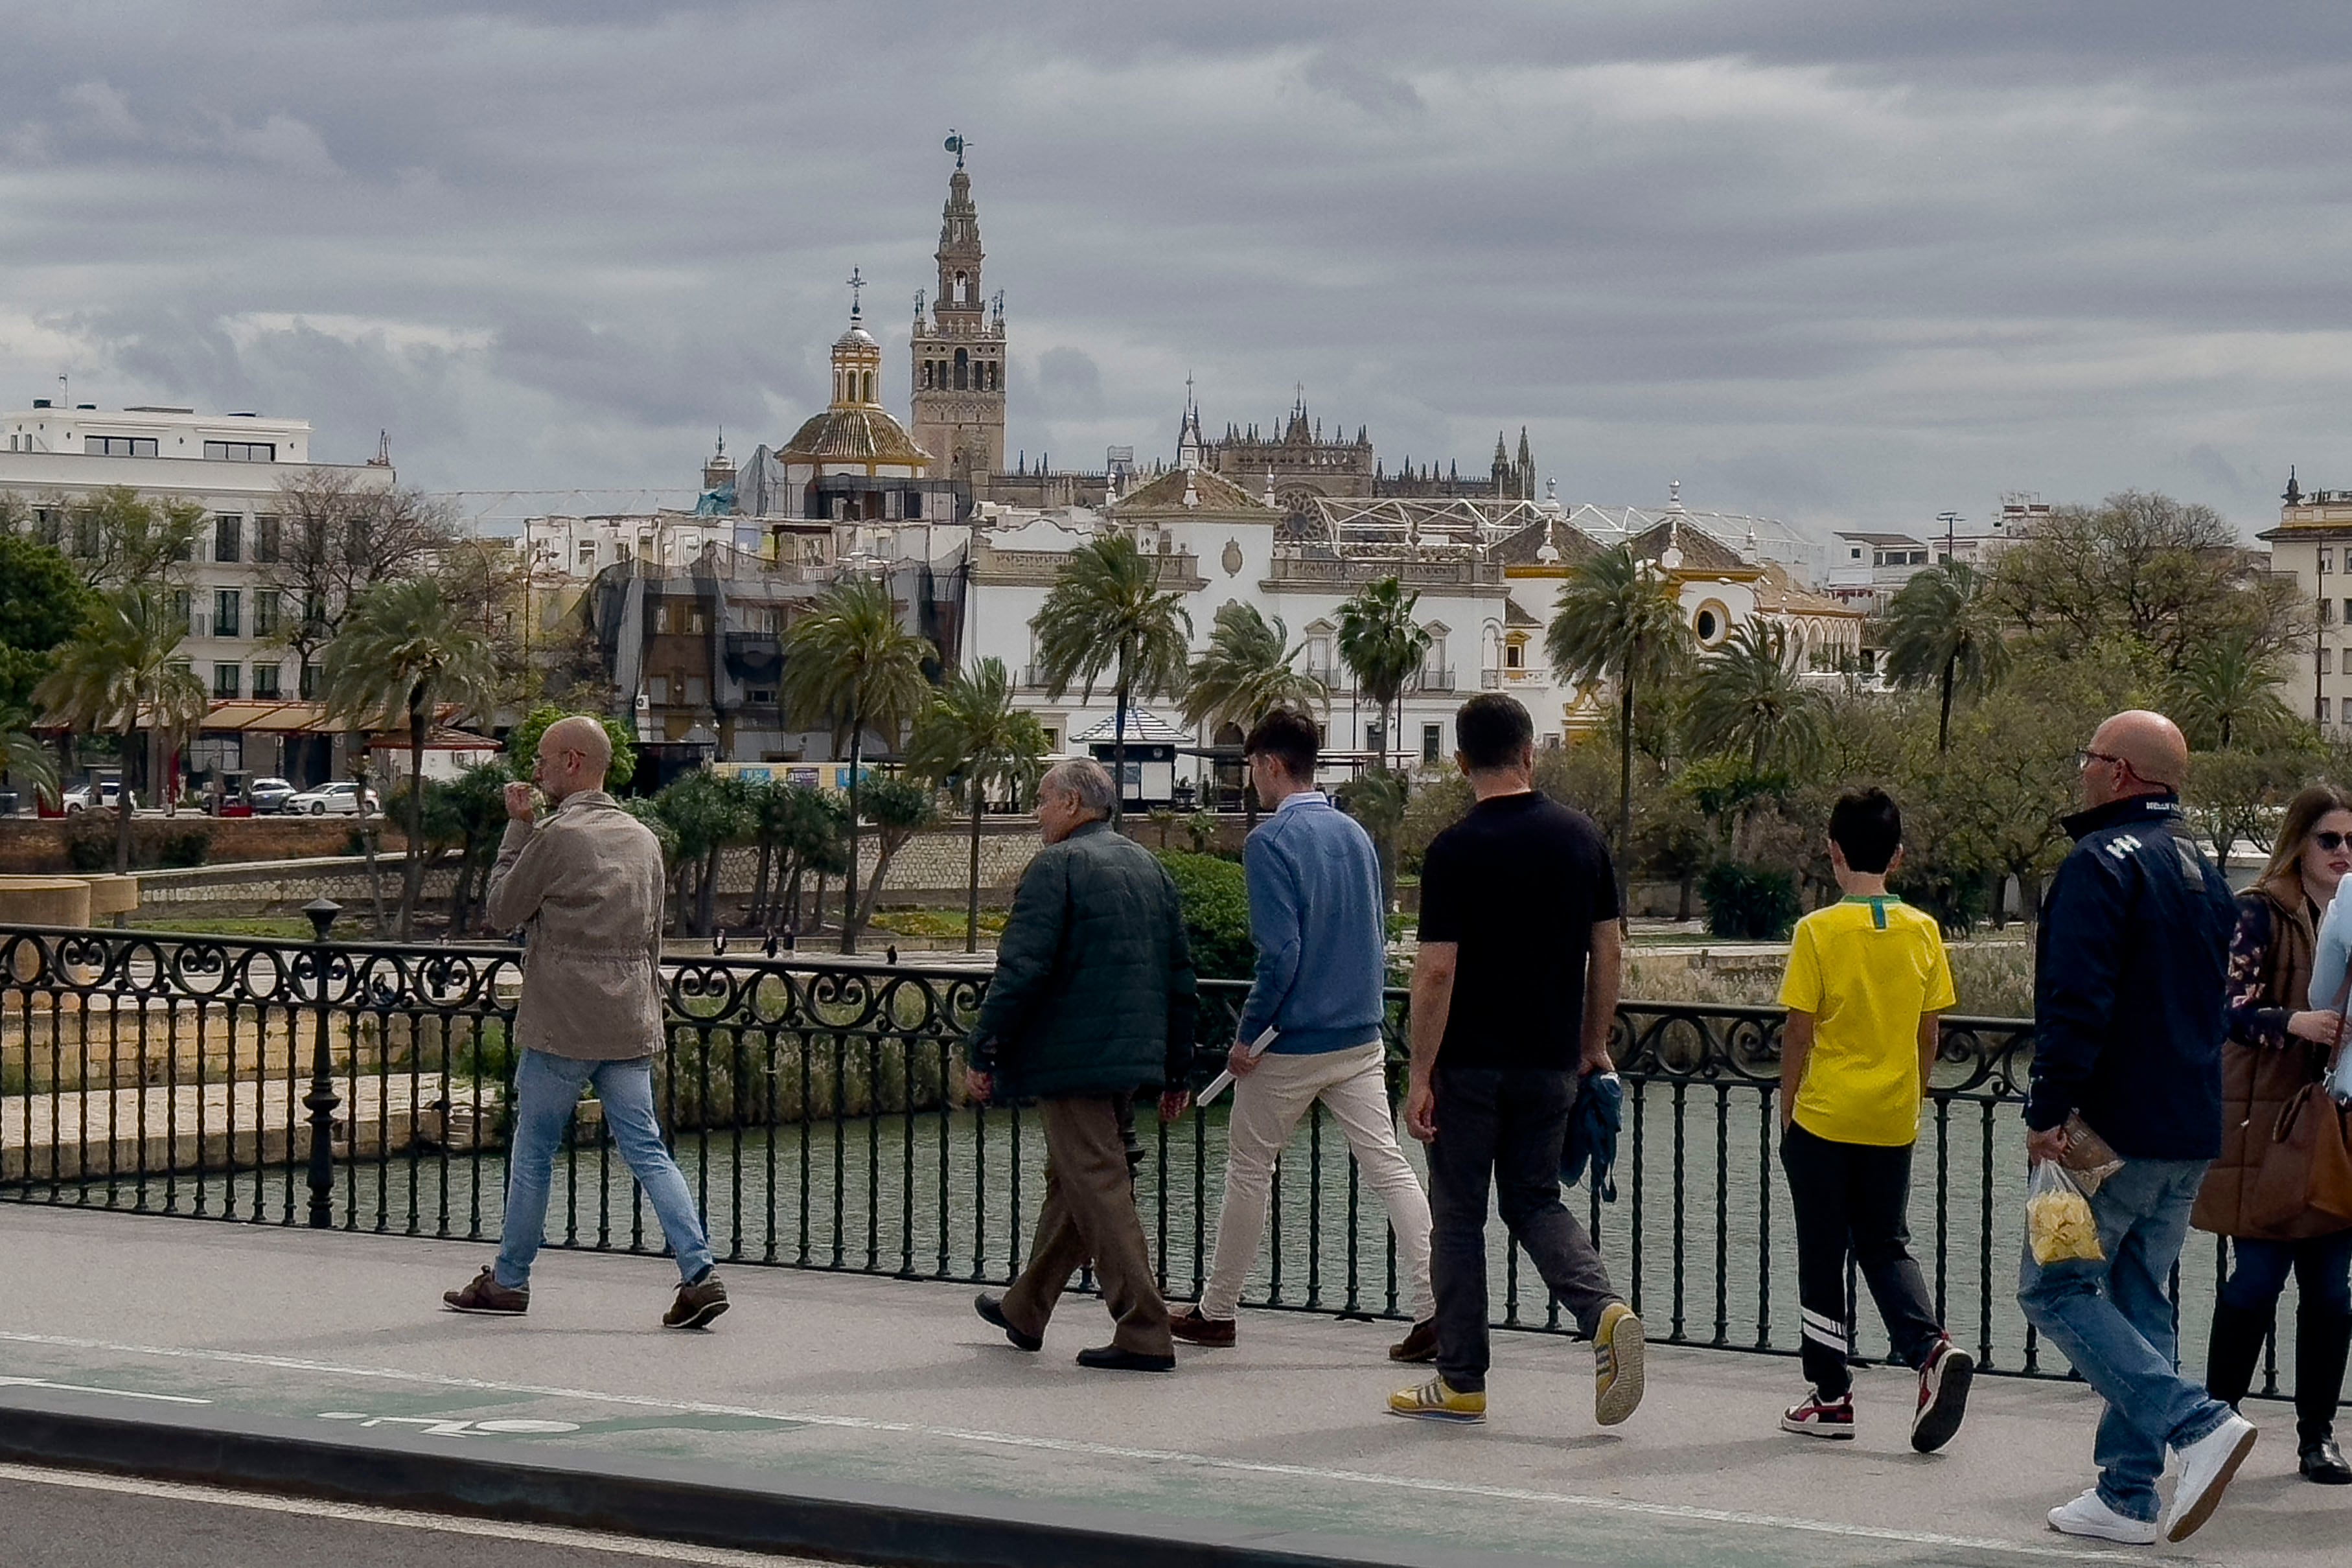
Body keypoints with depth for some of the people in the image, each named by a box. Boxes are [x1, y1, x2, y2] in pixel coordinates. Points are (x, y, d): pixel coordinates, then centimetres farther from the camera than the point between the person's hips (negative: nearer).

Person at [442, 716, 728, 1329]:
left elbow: (501, 911, -1)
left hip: (560, 1025, -6)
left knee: (533, 1152, 8)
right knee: (648, 1151, 3)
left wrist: (517, 828, 3)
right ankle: (699, 1273, -9)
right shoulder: (642, 839, 11)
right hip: (629, 1026, 6)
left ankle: (508, 1280, 18)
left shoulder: (557, 836, -11)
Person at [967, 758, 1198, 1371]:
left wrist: (981, 1053, -11)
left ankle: (1144, 1335, -10)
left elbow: (1021, 968, -17)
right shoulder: (1149, 867, 14)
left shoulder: (1057, 866, -11)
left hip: (1075, 1056, -9)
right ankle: (1025, 1312, 33)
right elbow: (1180, 975, 16)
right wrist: (1176, 1071, 21)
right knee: (1071, 1181, 19)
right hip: (1133, 1055, 9)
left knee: (1098, 1187, -6)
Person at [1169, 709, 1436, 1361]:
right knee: (1389, 1166, 1)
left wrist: (1248, 1035, -11)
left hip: (1292, 1044, -6)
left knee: (1249, 1171, 9)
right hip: (1362, 1039, 6)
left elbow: (1280, 952, -19)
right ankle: (1431, 1311, -10)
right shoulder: (1355, 835, 9)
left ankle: (1217, 1312, 21)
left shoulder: (1271, 841, -13)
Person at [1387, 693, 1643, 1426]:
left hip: (1471, 1063, -4)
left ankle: (1460, 1381, 11)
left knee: (1458, 1215, 7)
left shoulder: (1456, 850, -13)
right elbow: (1609, 951, 6)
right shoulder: (1582, 837, 2)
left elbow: (1438, 970, -15)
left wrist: (1420, 1075, -10)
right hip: (1551, 1060, 4)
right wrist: (1594, 1045, 16)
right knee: (1535, 1200, 17)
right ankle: (1604, 1310, -8)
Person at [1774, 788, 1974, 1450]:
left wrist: (1786, 1114, 2)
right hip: (1892, 1122, 4)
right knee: (1887, 1247, 13)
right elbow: (1929, 1034, 5)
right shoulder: (1923, 932, 0)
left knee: (1822, 1256, 7)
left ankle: (1831, 1397, 12)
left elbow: (1798, 1032, -9)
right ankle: (1932, 1348, -11)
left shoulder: (1819, 931, -11)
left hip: (1824, 1119, -4)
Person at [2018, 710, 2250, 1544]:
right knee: (2137, 1300, 13)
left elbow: (2077, 1003, -21)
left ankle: (2197, 1423, -17)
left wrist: (2047, 1112, -18)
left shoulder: (2099, 864, -12)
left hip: (2116, 1128, -9)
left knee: (2053, 1290, -3)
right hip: (2193, 1134, 9)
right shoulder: (2203, 874, 16)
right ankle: (2128, 1494, 11)